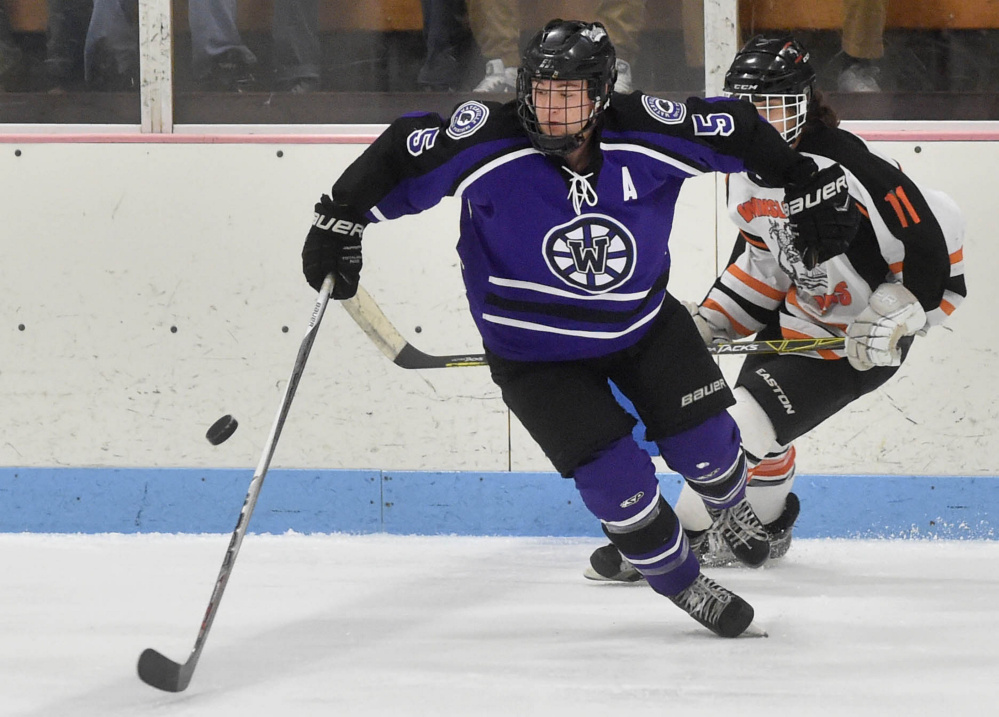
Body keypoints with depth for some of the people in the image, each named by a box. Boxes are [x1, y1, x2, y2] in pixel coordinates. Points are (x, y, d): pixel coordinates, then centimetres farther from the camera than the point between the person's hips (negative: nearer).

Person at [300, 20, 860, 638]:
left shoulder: (646, 134, -21)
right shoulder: (490, 141, -27)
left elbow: (740, 133, -7)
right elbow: (401, 156, -17)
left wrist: (809, 185, -2)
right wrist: (340, 221, -17)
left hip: (644, 325, 2)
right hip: (534, 351, -2)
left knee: (705, 442, 1)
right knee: (617, 481, -13)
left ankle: (731, 508, 40)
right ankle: (684, 585, 14)